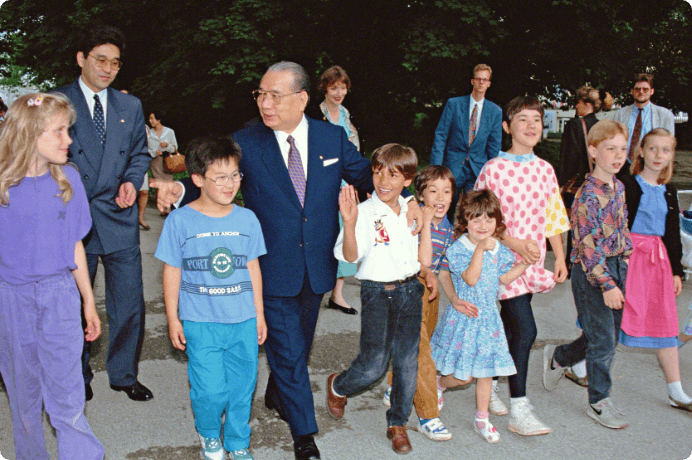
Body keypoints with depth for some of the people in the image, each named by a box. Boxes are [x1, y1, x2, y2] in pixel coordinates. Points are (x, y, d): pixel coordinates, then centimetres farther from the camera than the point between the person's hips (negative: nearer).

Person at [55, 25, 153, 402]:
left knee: (129, 304, 5)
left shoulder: (130, 106, 10)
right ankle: (77, 375, 31)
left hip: (119, 219, 2)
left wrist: (131, 181, -3)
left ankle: (124, 375, 24)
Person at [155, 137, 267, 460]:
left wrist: (259, 313, 13)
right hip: (200, 322, -3)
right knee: (211, 390, -3)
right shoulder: (180, 221, -6)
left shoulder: (247, 219, 3)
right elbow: (171, 272, 0)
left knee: (242, 387, 10)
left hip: (243, 322, 3)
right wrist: (173, 319, 2)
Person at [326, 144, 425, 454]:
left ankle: (397, 423, 25)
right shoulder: (365, 212, -11)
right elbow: (350, 256, -24)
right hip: (377, 291, -5)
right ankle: (338, 386, 27)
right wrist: (349, 222, -36)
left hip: (410, 289, 5)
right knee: (374, 364, -6)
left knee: (407, 361, 7)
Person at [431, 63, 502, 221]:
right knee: (446, 211, 0)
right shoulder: (453, 104, 2)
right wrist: (435, 167, -7)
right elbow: (440, 135, 1)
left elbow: (495, 145, 8)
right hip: (453, 167, -1)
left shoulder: (496, 111, 6)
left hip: (479, 169, 1)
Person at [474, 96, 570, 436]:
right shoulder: (493, 169, -9)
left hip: (533, 261, 6)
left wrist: (560, 257, 11)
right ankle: (518, 411, -4)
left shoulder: (545, 169, 8)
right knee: (525, 330, -12)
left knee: (510, 328, 14)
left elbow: (554, 216, 15)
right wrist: (513, 242, -18)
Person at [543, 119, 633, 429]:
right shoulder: (588, 194, -19)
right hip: (591, 272, -8)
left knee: (608, 336, 16)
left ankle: (558, 357, 39)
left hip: (616, 267, 8)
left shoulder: (618, 187, 7)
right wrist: (607, 284, -25)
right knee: (603, 341, -1)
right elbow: (588, 245, -22)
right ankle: (599, 402, 17)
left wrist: (626, 258, 12)